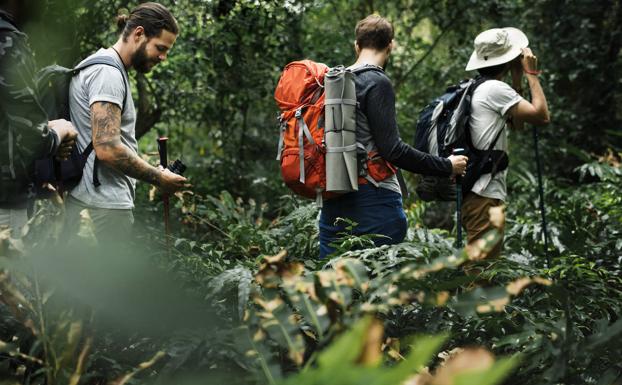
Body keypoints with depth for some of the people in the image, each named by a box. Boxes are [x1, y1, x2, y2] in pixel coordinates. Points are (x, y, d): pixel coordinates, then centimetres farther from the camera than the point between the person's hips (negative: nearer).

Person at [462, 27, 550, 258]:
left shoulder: (478, 89, 17)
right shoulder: (495, 89, -12)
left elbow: (516, 123, 24)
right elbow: (542, 116, -13)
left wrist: (517, 79, 19)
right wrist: (531, 73, -3)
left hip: (478, 193, 10)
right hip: (485, 195, -10)